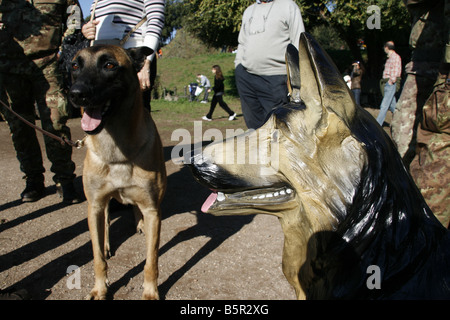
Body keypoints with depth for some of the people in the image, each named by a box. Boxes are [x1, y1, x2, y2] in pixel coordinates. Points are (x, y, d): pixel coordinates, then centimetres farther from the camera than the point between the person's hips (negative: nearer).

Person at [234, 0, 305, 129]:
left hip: (274, 79, -5)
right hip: (245, 77, 5)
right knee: (253, 124, 4)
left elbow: (298, 43, -1)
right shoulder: (248, 10, 24)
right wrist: (238, 70, 15)